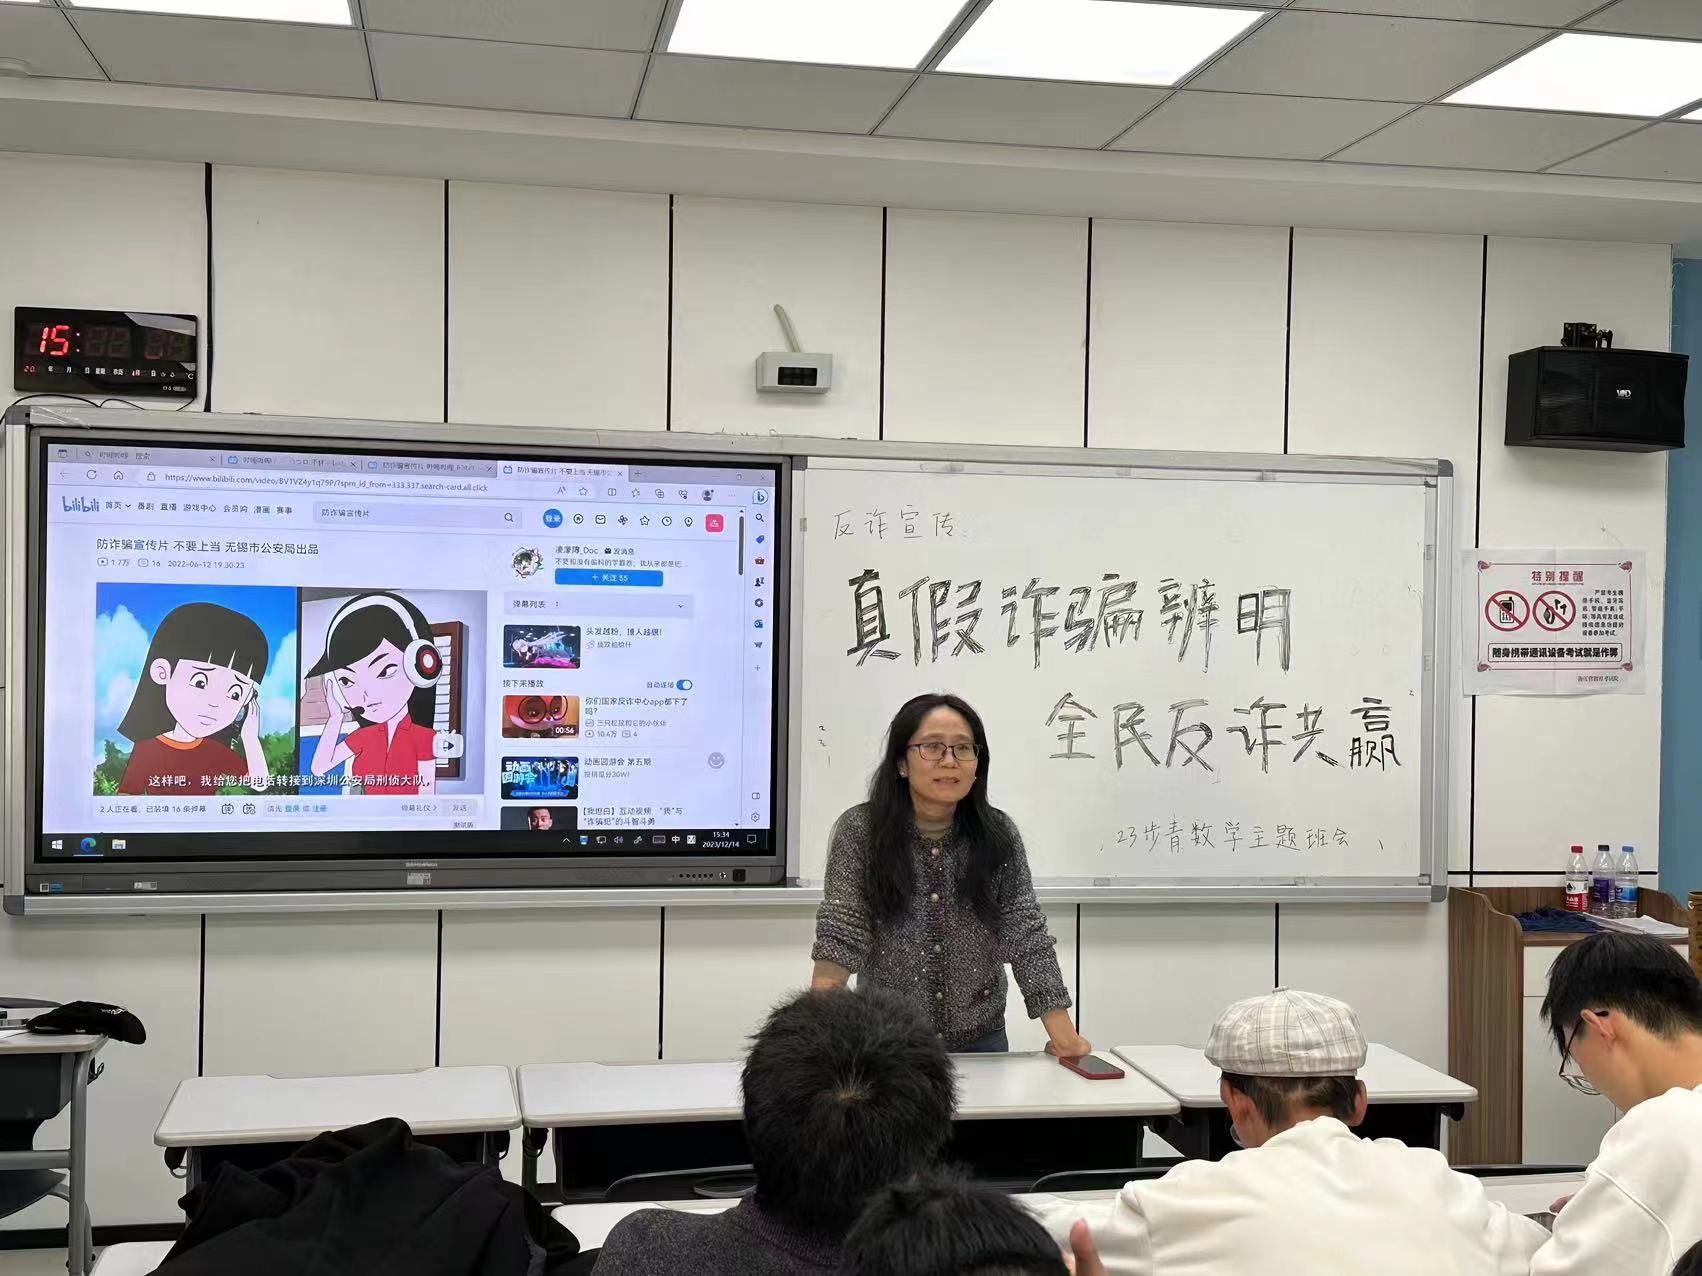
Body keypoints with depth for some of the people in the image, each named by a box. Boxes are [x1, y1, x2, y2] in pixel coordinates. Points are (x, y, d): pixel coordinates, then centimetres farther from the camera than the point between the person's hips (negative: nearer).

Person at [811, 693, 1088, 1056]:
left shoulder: (999, 835, -7)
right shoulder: (860, 831, -12)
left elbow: (1028, 934, -11)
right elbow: (840, 931, -19)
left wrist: (1064, 1037, -19)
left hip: (980, 1039, 2)